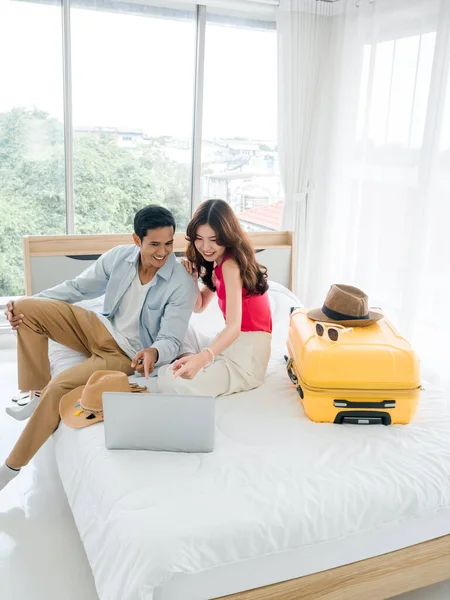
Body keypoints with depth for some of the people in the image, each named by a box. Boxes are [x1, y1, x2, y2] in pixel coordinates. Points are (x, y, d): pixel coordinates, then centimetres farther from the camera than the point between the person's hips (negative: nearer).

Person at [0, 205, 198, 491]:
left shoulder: (183, 284, -22)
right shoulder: (118, 257, -9)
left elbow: (171, 340, -23)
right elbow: (77, 287, 2)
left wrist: (154, 352, -48)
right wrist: (27, 302, -10)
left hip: (129, 354, -5)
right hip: (101, 328, 6)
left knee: (60, 386, -25)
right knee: (26, 309, -11)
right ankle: (36, 390, 3)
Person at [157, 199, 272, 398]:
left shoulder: (231, 264, -19)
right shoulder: (219, 263, 10)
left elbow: (234, 326, -31)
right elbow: (199, 306, 16)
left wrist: (202, 358, -47)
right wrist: (190, 278, -2)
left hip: (246, 354, -10)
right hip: (230, 344, 10)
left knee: (170, 380, -25)